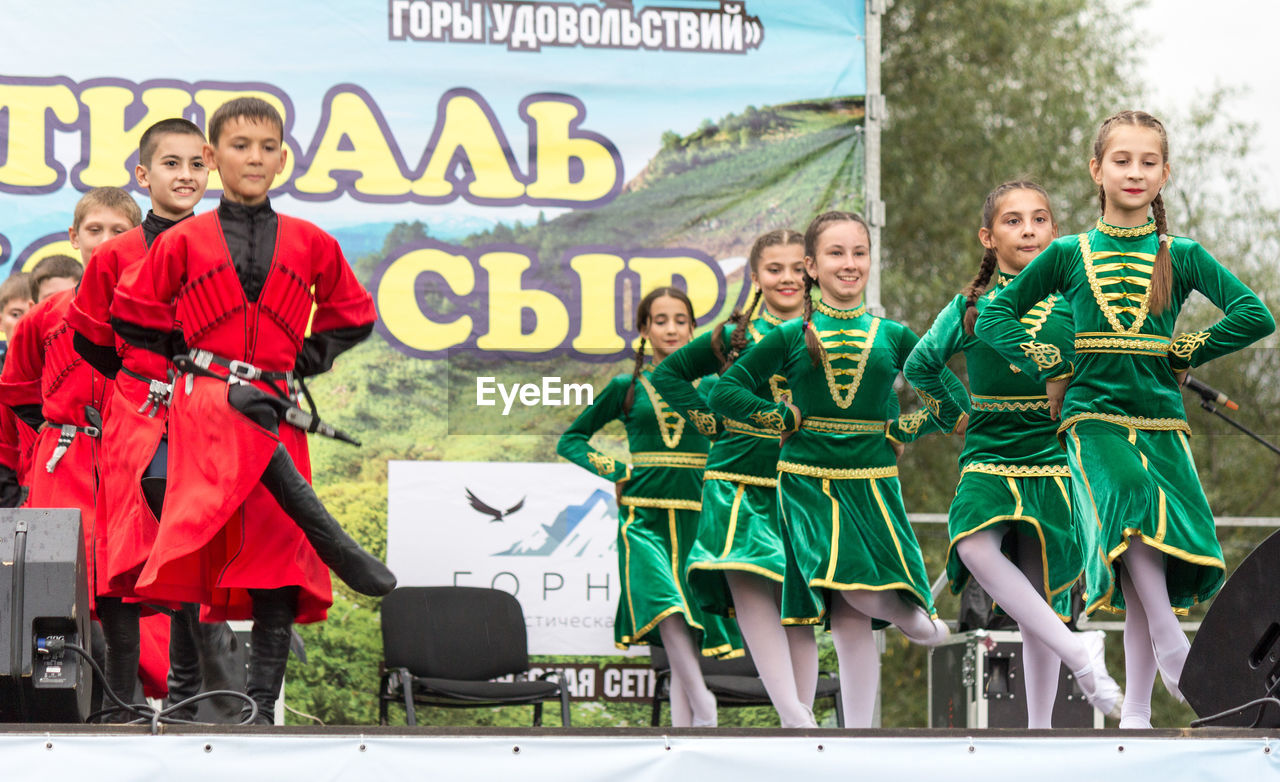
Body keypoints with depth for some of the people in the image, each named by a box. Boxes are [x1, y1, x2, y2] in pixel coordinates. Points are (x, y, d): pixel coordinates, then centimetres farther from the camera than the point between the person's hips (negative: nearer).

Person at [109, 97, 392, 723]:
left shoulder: (310, 244, 11)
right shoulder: (183, 242, 6)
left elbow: (352, 316, 23)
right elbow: (131, 316, 14)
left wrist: (307, 358, 11)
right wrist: (190, 351, 8)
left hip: (277, 406, 3)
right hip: (206, 394, -3)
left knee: (276, 553, -6)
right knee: (250, 417, -40)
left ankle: (261, 707, -6)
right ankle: (338, 549, -43)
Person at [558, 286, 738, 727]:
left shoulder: (709, 385, 11)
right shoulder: (627, 388, 9)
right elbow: (571, 440, 19)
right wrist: (615, 471, 5)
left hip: (697, 516, 2)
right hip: (643, 514, -2)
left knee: (686, 627, -2)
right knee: (664, 601, -27)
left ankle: (683, 728, 1)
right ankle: (703, 705, -30)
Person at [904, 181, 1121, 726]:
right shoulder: (970, 308, 4)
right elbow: (919, 365, 20)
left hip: (1055, 460, 0)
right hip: (990, 459, 0)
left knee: (1040, 595, 1)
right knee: (975, 547, -30)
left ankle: (1039, 727, 11)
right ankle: (1076, 652, -28)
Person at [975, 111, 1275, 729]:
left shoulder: (1181, 256, 8)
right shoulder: (1069, 255, 8)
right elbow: (995, 315, 14)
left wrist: (1185, 353, -3)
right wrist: (1049, 367, 4)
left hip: (1162, 424, 1)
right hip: (1093, 418, -1)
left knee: (1153, 572, -5)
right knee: (1133, 504, -32)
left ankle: (1136, 712, 6)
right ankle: (1173, 648, -23)